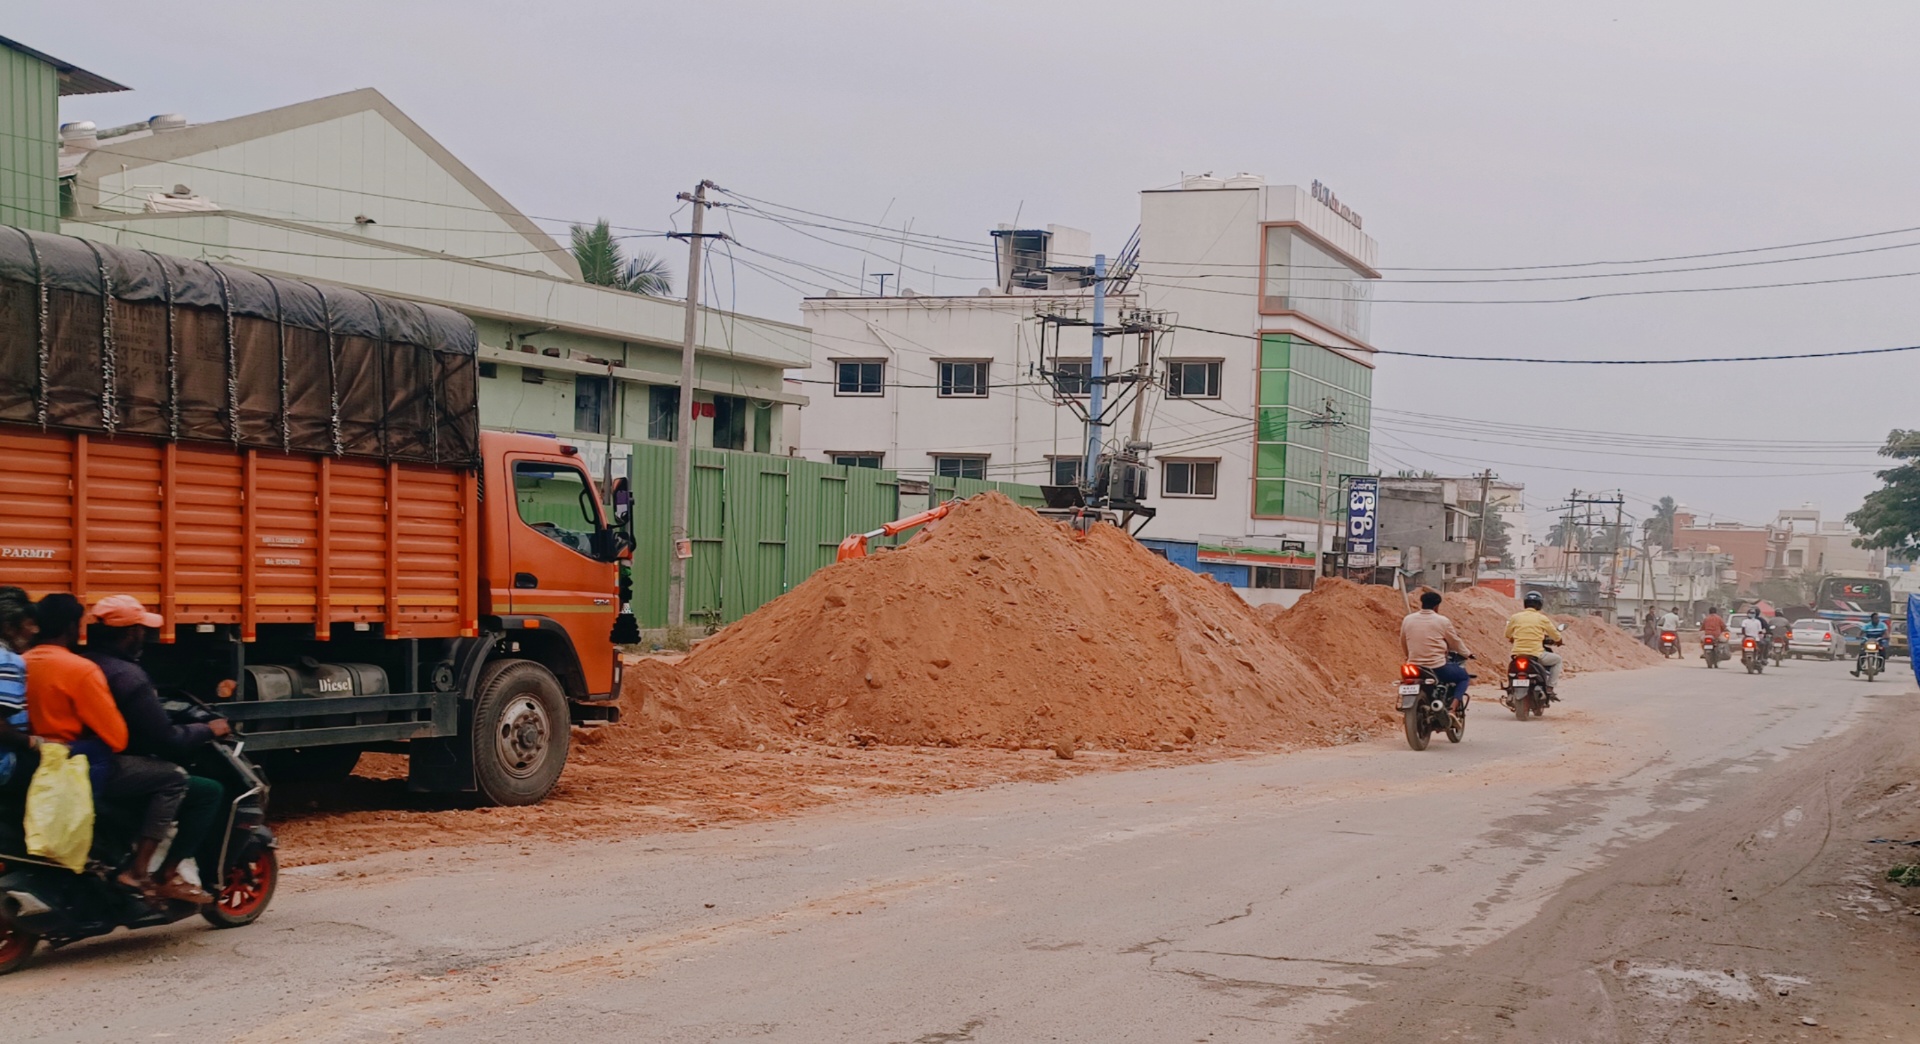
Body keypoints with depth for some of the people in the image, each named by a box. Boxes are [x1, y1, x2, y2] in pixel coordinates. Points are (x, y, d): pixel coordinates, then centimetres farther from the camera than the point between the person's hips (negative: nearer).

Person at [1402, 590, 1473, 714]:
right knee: (1463, 676, 20)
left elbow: (1403, 642, 15)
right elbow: (1455, 642, 6)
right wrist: (1467, 654, 25)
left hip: (1414, 667, 4)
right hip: (1437, 668, -4)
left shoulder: (1408, 620, 3)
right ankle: (1455, 703, -1)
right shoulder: (1442, 621, -6)